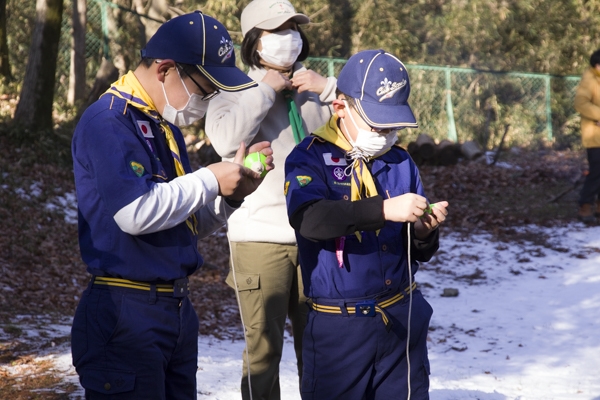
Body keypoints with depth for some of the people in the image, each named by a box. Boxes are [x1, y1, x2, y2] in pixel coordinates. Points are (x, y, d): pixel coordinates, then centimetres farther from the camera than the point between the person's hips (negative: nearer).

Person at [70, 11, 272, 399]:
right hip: (127, 317, -9)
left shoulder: (165, 125, 16)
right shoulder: (108, 122, -14)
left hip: (177, 309, 9)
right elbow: (135, 213, -26)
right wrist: (210, 180, -14)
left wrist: (232, 193, 2)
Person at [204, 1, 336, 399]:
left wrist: (328, 87, -8)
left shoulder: (313, 89, 9)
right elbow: (226, 139, -20)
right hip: (261, 238, -3)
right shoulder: (236, 91, 0)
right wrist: (266, 90, -13)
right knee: (263, 347, -1)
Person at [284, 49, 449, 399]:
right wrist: (384, 210, -36)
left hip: (403, 318, 4)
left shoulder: (401, 163, 7)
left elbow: (417, 253, 10)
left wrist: (424, 232, -13)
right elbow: (308, 219, -28)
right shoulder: (311, 158, -6)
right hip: (338, 326, -4)